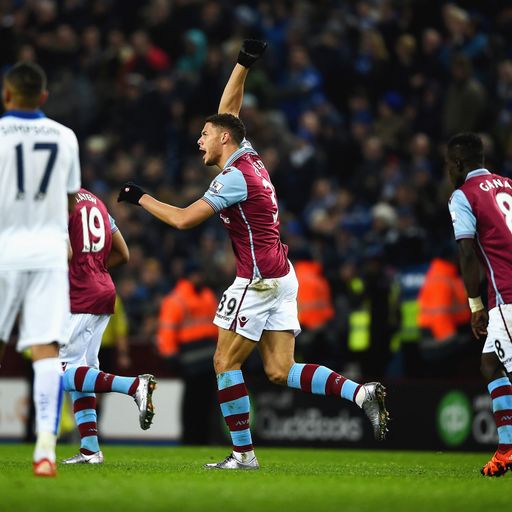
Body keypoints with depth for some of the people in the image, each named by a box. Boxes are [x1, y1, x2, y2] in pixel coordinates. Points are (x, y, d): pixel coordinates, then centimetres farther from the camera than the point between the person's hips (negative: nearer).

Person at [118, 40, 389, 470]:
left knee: (226, 363, -1)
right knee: (280, 371, 4)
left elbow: (183, 219, -16)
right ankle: (361, 393, -9)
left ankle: (243, 452, 1)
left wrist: (139, 197, -5)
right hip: (282, 277, 9)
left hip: (259, 280, -9)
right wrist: (243, 64, 21)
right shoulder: (249, 156, 12)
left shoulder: (234, 177, -13)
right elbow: (227, 110, 25)